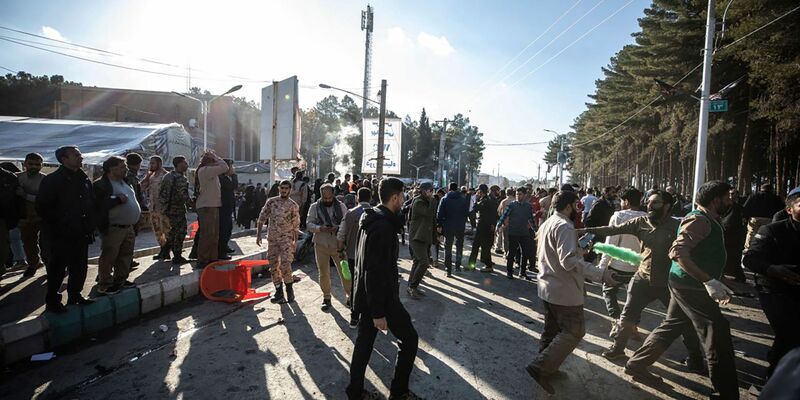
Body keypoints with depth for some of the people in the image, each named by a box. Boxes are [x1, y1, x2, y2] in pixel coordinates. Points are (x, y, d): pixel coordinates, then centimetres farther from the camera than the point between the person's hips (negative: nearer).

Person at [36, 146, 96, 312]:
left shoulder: (84, 179, 9)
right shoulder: (52, 180, -10)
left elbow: (92, 204, 15)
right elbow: (42, 208, -13)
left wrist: (90, 226, 7)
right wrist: (59, 224, -12)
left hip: (81, 234, 6)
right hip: (60, 236, -6)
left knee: (79, 268, 13)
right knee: (57, 269, 4)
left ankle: (75, 295, 28)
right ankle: (52, 300, 19)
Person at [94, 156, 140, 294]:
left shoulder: (125, 183, 15)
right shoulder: (101, 185, -12)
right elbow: (100, 205, -24)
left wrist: (137, 210, 11)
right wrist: (118, 200, -23)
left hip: (128, 227, 9)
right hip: (112, 229, -8)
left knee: (126, 255, 16)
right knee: (108, 257, -1)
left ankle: (121, 279, 29)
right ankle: (104, 285, 10)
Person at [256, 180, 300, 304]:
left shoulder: (293, 205, -1)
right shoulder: (271, 202, 4)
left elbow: (296, 225, 2)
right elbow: (262, 218, 5)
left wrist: (295, 241, -1)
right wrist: (258, 234, -2)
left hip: (286, 238, -3)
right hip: (272, 238, 3)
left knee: (285, 264, -14)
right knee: (273, 266, 6)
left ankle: (289, 289, 8)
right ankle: (279, 292, 18)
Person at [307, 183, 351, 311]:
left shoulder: (340, 206, 2)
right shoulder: (314, 207, 2)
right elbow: (309, 223, -1)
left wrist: (338, 228, -19)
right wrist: (320, 228, -20)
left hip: (338, 244, 0)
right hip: (321, 244, 1)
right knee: (324, 273, 9)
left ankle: (349, 296, 16)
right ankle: (326, 298, 25)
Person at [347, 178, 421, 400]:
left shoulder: (372, 220, 7)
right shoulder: (383, 227, -25)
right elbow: (376, 272, -27)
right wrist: (378, 313, -23)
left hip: (366, 296, 9)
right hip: (382, 298, -9)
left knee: (364, 341, 17)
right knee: (409, 338, 7)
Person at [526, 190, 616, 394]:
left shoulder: (547, 224, 11)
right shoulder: (564, 226, -20)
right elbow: (569, 261, -30)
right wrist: (600, 274, -28)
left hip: (546, 287, 10)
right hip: (564, 290, -10)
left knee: (552, 329, 19)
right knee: (575, 331, 0)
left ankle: (547, 368, 30)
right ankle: (541, 367, -2)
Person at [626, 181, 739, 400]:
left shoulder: (707, 220, 14)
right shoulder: (699, 220, -18)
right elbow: (679, 253, -29)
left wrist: (715, 283, 19)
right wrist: (709, 281, -29)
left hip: (686, 285, 10)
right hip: (691, 286, -10)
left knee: (670, 328, 17)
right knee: (718, 336, -2)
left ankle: (637, 364, 27)